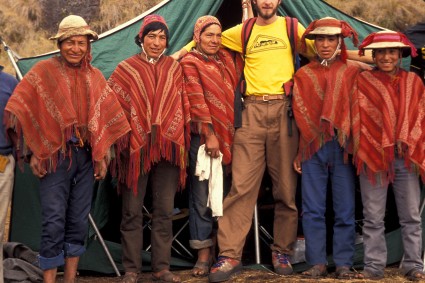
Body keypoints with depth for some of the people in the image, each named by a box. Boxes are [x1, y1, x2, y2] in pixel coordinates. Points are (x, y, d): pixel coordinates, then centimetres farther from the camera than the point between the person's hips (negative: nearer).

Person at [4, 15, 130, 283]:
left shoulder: (95, 77, 10)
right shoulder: (44, 71, -1)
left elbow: (105, 118, 14)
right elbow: (27, 113, -4)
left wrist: (102, 155, 8)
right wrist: (34, 153, -10)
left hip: (86, 156, 4)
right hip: (55, 155, -4)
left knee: (79, 220, 7)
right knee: (54, 221, -7)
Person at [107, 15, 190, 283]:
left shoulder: (174, 68, 11)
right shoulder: (126, 69, 3)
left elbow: (184, 107, 12)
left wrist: (185, 141, 6)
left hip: (168, 147, 2)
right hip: (135, 146, -2)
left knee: (165, 210, 5)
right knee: (132, 210, 2)